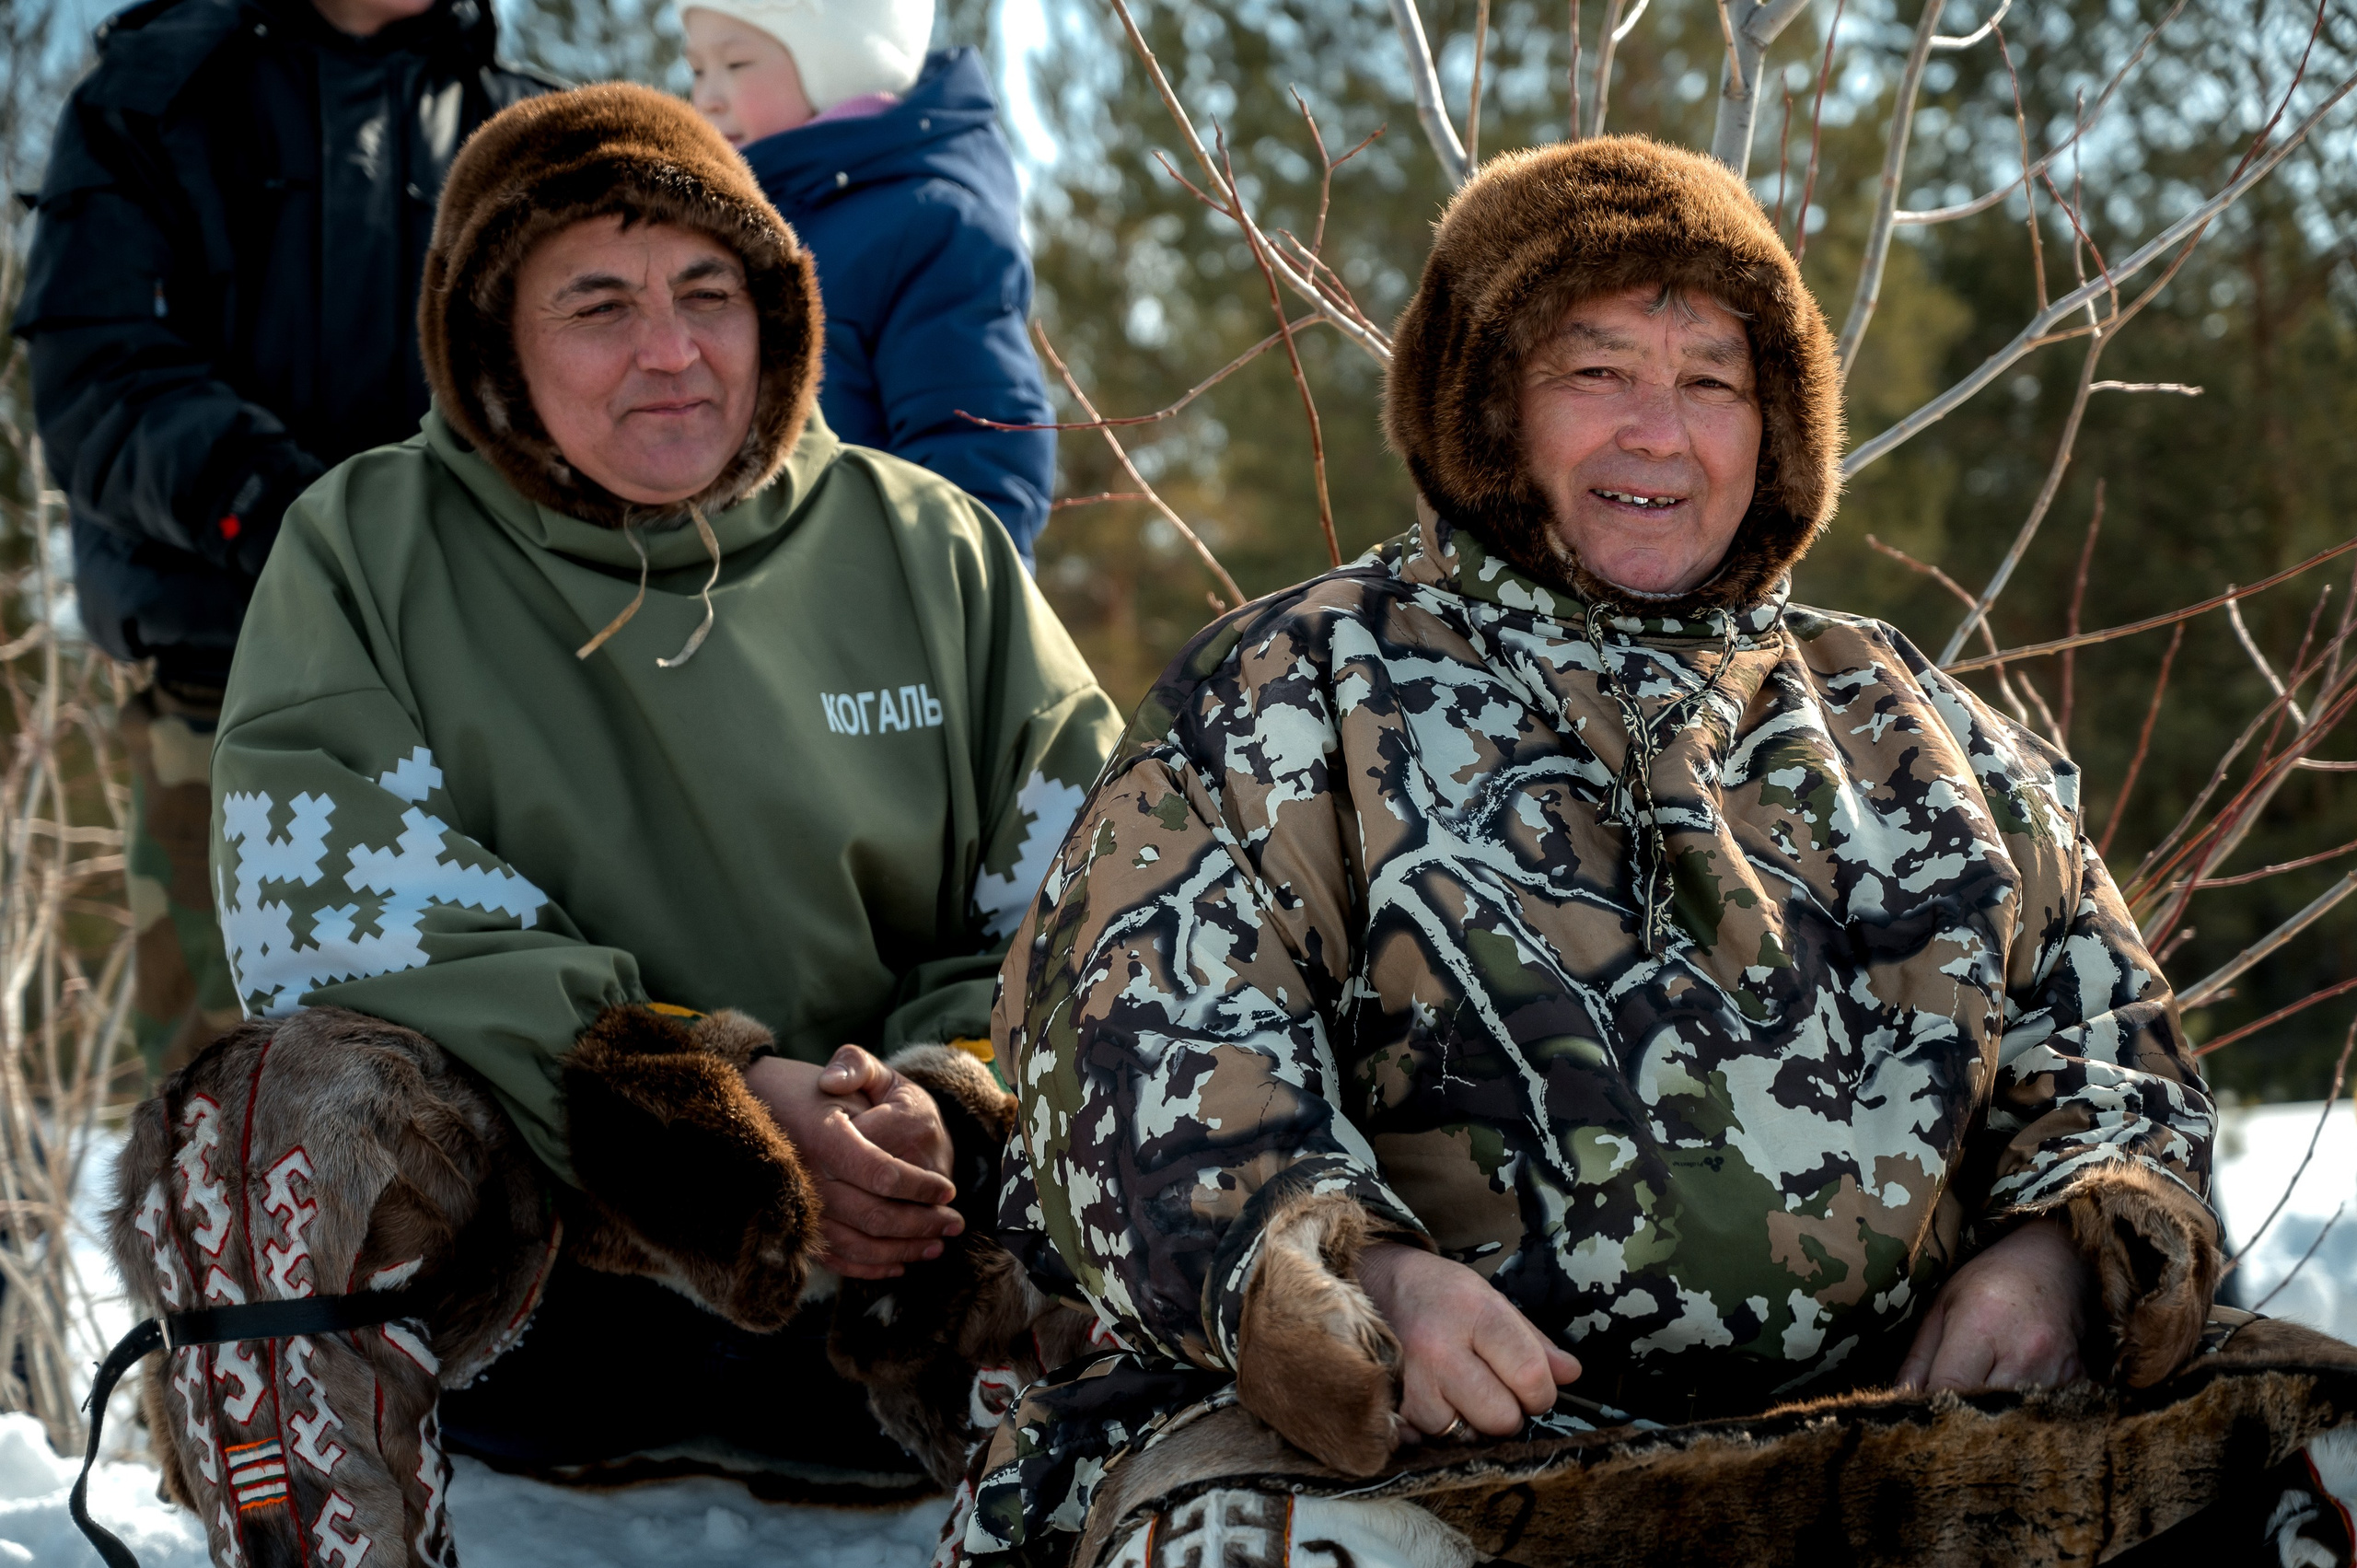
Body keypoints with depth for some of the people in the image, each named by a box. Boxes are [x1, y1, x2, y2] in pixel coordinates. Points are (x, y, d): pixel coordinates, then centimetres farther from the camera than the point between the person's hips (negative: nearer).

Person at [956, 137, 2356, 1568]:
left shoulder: (1907, 724, 26)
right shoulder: (1294, 693, 12)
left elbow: (2108, 1031, 24)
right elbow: (1150, 1031, -1)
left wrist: (2058, 1255, 0)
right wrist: (1354, 1277, -21)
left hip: (1901, 1414, 4)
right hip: (1443, 1435, -4)